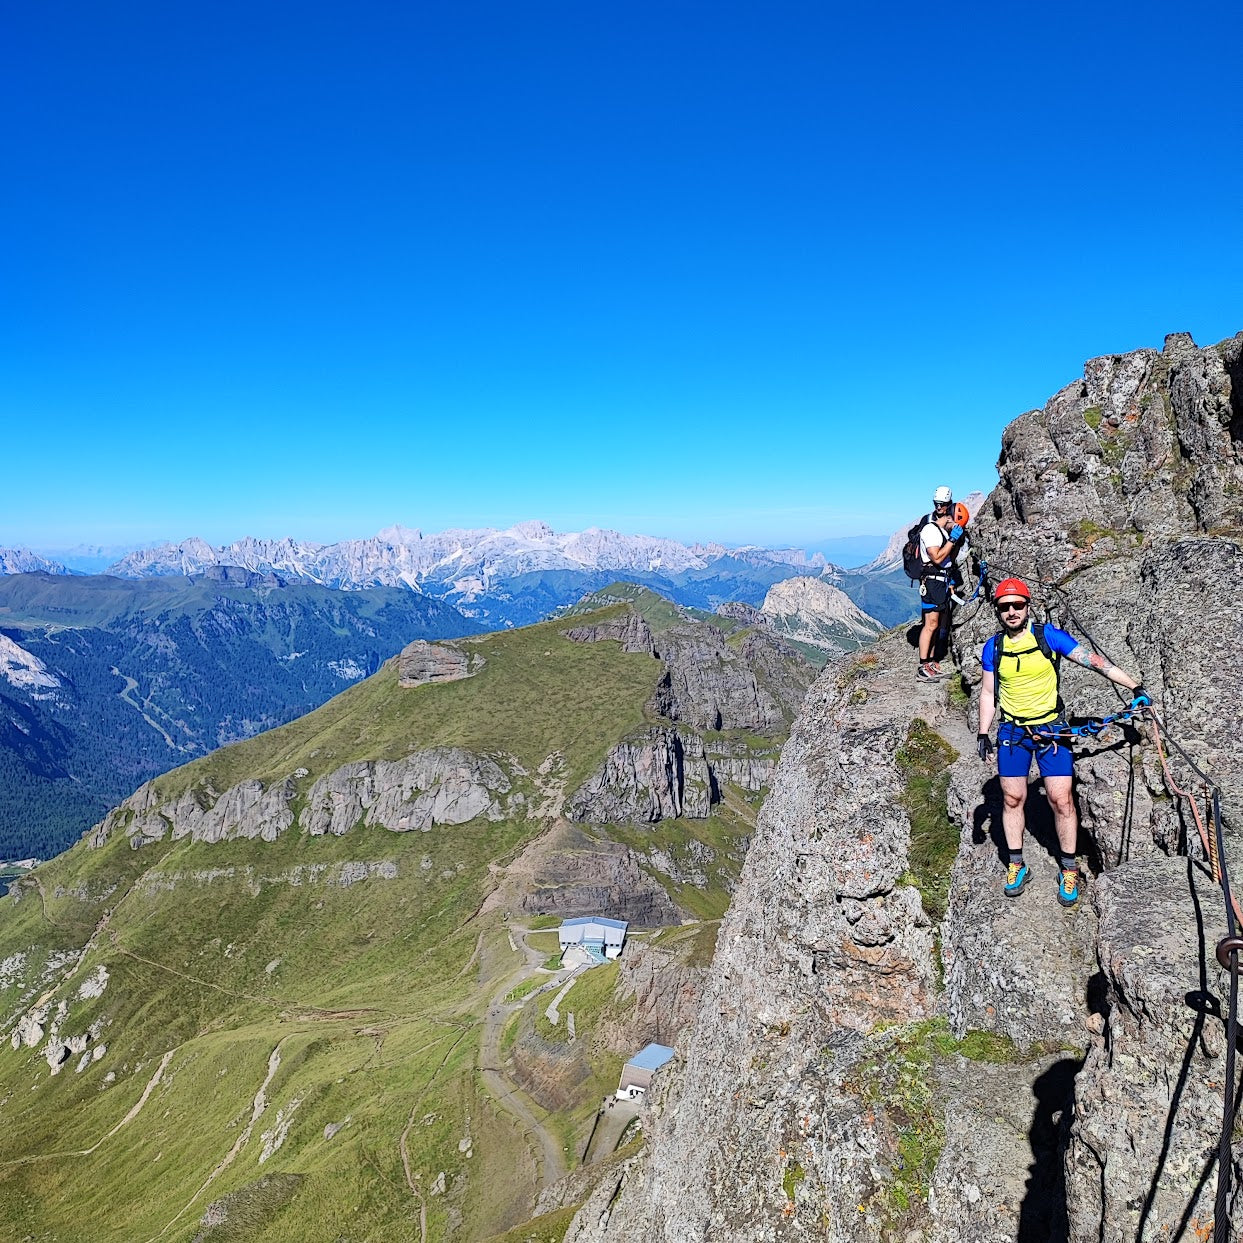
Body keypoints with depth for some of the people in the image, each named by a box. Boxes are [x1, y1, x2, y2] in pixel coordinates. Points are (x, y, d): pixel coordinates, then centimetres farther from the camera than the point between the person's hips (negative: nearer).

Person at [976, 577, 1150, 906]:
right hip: (1012, 731, 2)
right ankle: (1016, 866, 22)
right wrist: (983, 733, 5)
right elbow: (988, 693, 8)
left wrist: (1135, 687, -13)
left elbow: (1094, 660, -9)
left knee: (1061, 800, -3)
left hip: (1050, 728, -2)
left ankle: (1069, 869, 13)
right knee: (1012, 799, 7)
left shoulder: (1048, 636, -8)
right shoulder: (993, 648, 0)